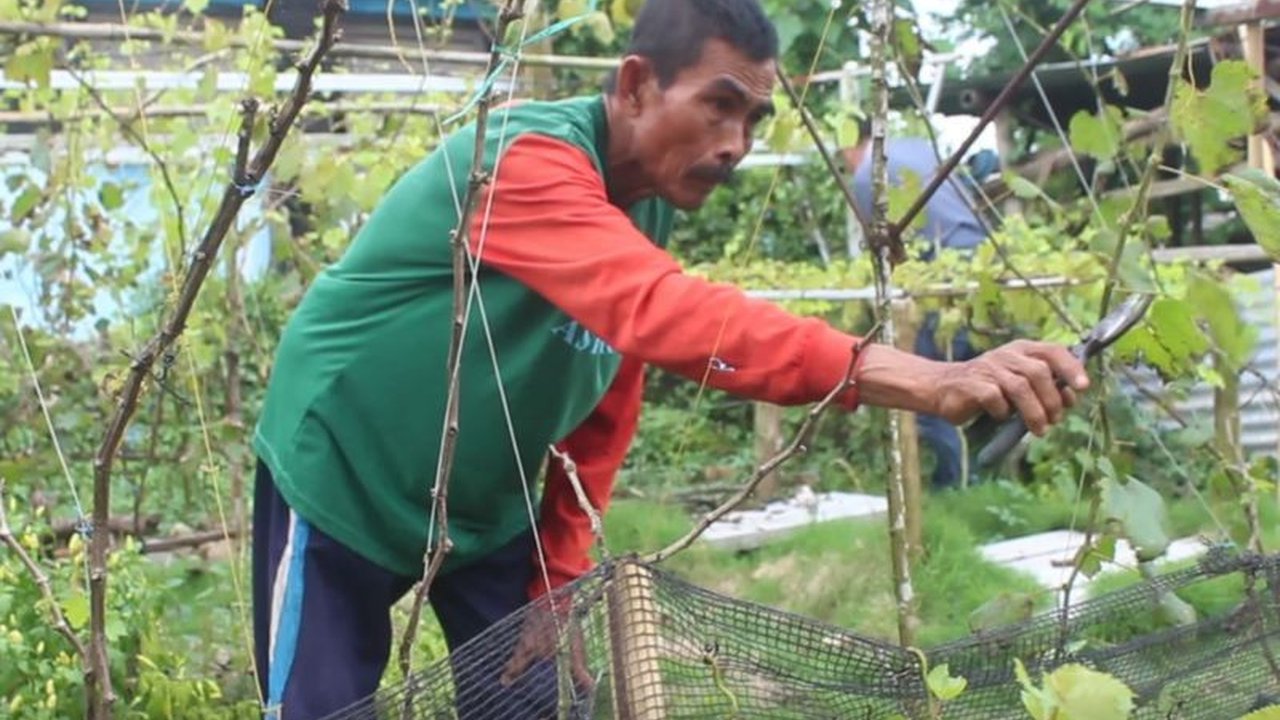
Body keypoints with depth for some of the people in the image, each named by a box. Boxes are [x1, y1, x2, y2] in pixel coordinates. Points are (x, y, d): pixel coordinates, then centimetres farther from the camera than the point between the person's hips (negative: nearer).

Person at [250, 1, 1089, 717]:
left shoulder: (648, 217, -2)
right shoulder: (526, 158, -30)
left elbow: (599, 423, 7)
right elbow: (664, 313, -47)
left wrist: (557, 581, 1)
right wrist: (916, 378, -56)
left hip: (486, 505, 7)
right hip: (342, 480, -7)